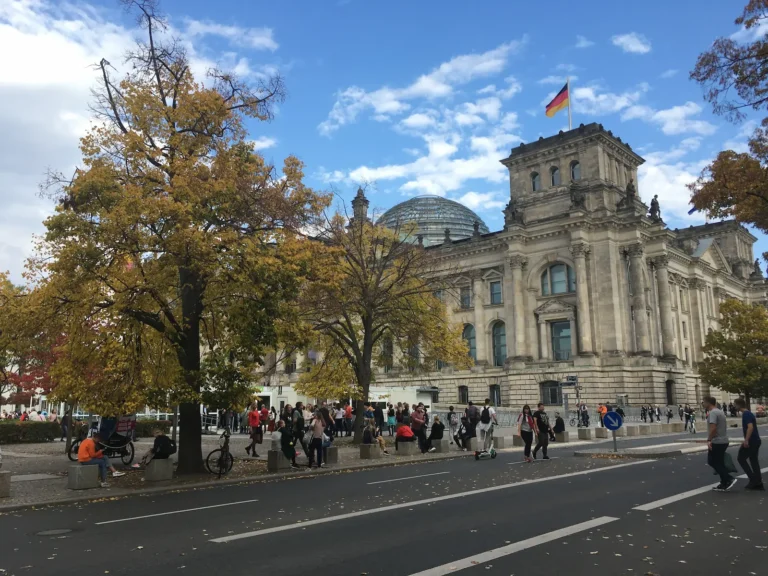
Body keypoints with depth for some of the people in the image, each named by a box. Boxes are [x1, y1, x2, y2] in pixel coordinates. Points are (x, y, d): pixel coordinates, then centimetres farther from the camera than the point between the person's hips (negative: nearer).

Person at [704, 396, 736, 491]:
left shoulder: (713, 413, -17)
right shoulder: (720, 411, 14)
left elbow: (713, 428, -27)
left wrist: (709, 440, -22)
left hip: (717, 442, -10)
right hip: (723, 441, 10)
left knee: (713, 462, -2)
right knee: (719, 463, 13)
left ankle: (729, 479, -7)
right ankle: (724, 484, 13)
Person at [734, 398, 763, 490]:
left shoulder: (746, 414, -16)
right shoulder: (749, 413, 15)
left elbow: (750, 427, -28)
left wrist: (746, 440, -29)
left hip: (751, 441, -9)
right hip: (756, 441, 9)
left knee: (741, 458, 1)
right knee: (754, 460, 11)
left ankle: (753, 479, 0)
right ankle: (758, 483, 12)